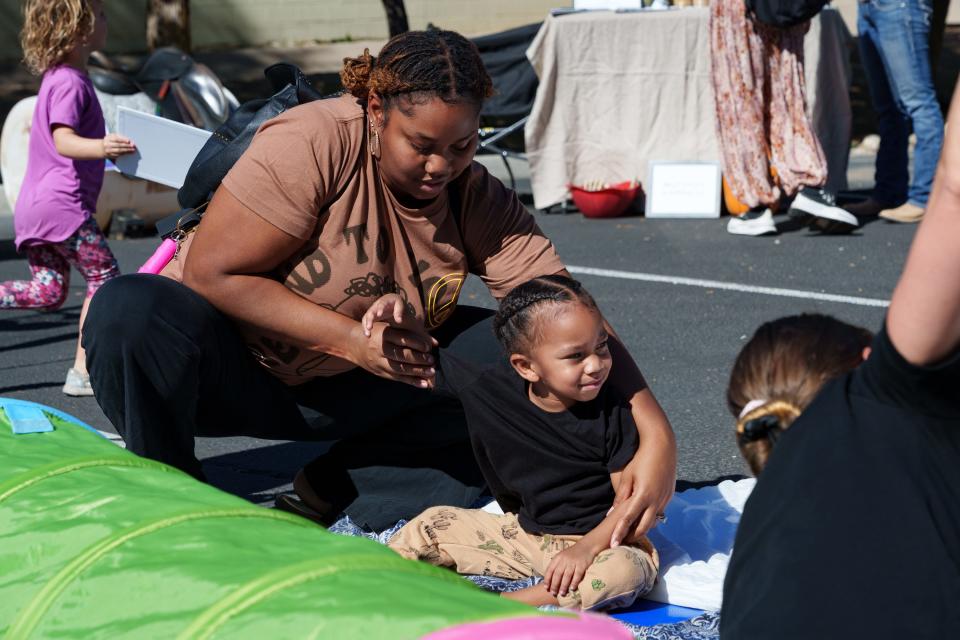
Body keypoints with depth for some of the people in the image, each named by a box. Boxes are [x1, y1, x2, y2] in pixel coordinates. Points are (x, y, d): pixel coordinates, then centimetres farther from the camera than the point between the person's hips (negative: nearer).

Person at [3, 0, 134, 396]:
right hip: (62, 203, -10)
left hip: (32, 206, 10)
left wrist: (106, 148, 44)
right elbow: (63, 141, -25)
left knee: (48, 292, 13)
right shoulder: (70, 82, -13)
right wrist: (100, 147, -43)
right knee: (105, 277, -3)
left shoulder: (56, 77, 19)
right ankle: (84, 372, -4)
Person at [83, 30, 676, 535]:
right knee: (131, 312, -36)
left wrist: (656, 436, -33)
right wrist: (350, 338, -30)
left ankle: (334, 493, -11)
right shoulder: (312, 144, -24)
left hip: (355, 393, 4)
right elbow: (212, 272, -24)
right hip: (238, 371, -4)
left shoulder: (481, 202, -11)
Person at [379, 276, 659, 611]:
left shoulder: (611, 413, -18)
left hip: (599, 538, -4)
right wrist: (396, 308, -17)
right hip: (524, 531, 5)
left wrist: (587, 548, -29)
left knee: (629, 570, -36)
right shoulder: (490, 389, -10)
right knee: (432, 525, 3)